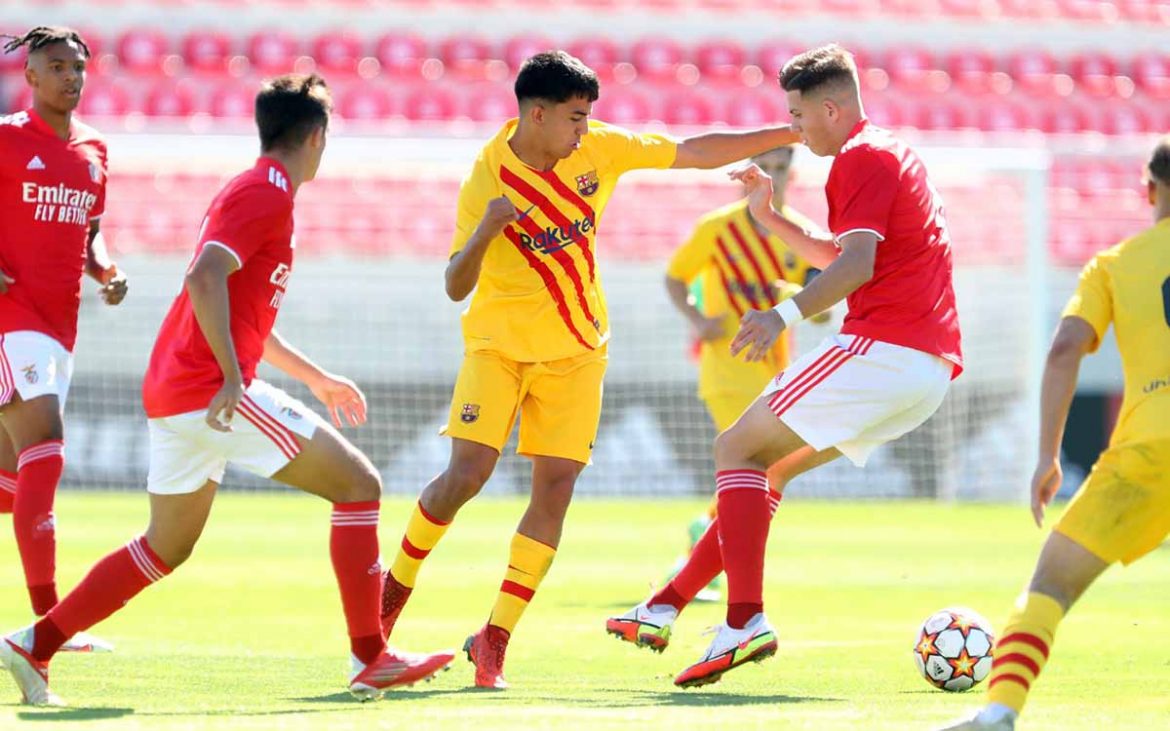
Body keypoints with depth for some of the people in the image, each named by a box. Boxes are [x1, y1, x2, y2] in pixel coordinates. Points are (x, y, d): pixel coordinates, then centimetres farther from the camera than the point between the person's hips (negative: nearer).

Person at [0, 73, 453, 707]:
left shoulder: (250, 191, 22)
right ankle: (370, 660, -7)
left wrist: (317, 378, 34)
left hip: (169, 393, 10)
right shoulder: (268, 194, -9)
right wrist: (232, 374, -27)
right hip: (213, 390, -10)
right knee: (358, 484, -5)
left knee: (166, 547, 18)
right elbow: (204, 278, -24)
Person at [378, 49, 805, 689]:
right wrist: (484, 234, -35)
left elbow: (695, 153, 3)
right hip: (499, 342, -3)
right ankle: (394, 591, 8)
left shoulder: (599, 149, -6)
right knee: (466, 474, -16)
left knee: (556, 485, -7)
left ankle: (494, 640, -2)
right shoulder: (486, 181, -16)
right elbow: (456, 288, -16)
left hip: (575, 349, 3)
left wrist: (790, 135, 2)